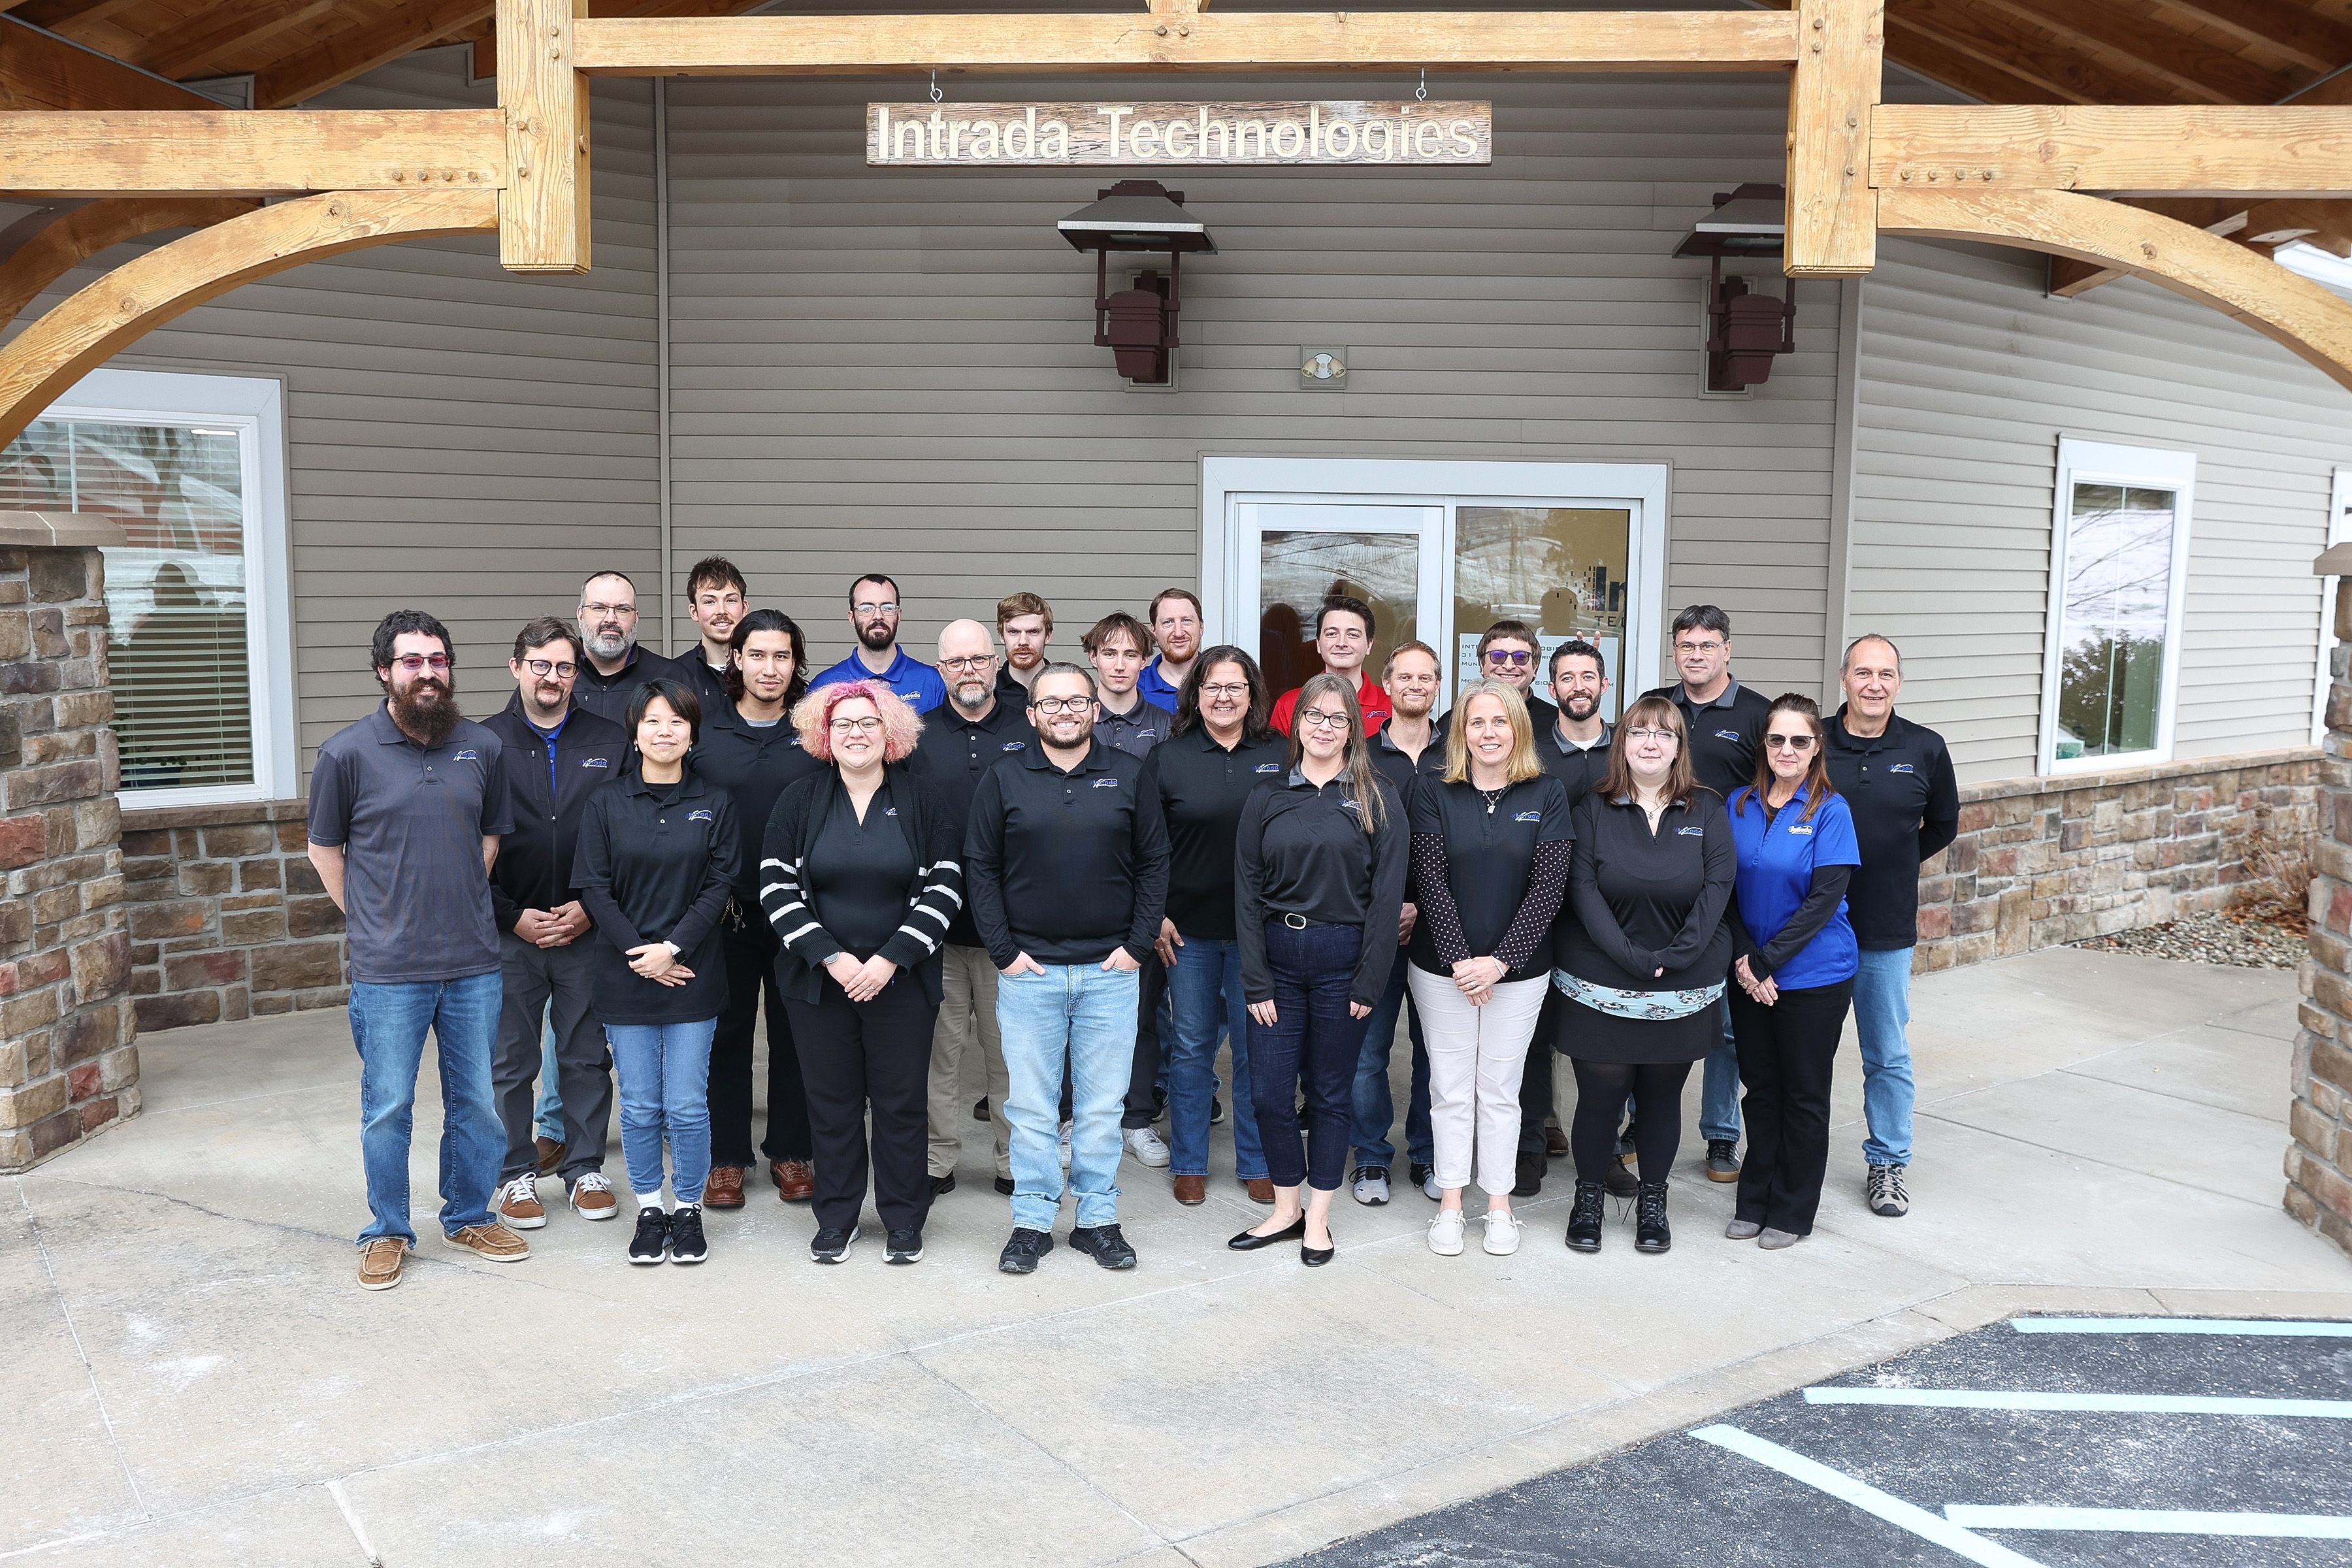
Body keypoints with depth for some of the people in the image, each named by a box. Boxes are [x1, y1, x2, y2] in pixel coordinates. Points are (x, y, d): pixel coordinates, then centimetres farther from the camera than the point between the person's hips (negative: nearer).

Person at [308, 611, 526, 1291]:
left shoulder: (482, 747, 3)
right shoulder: (347, 753, -5)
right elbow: (325, 849, 6)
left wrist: (460, 902, 11)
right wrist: (372, 922, 5)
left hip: (473, 961, 3)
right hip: (388, 970, -3)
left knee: (477, 1101, 11)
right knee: (387, 1107, 6)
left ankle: (470, 1216, 29)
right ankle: (387, 1232, 23)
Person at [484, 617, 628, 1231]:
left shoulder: (610, 743, 4)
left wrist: (590, 907, -6)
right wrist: (512, 916, -8)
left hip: (587, 929, 1)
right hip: (510, 932, -1)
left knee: (587, 1056, 9)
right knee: (510, 1061, 8)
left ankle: (585, 1167, 23)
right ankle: (517, 1174, 22)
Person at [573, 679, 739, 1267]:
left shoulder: (714, 804, 4)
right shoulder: (605, 805, 4)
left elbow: (720, 884, -2)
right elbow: (595, 888, -1)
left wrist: (673, 948, -12)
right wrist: (638, 953, -11)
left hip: (692, 973, 0)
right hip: (626, 974, 1)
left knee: (687, 1106, 1)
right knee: (640, 1107, 6)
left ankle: (689, 1211, 17)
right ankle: (649, 1211, 22)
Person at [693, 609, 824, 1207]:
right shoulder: (702, 728, 1)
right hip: (724, 908, 0)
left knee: (795, 1032, 9)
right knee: (727, 1032, 8)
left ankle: (790, 1152, 23)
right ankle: (726, 1157, 20)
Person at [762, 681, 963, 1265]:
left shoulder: (922, 801, 0)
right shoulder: (799, 802, 3)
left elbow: (944, 889, -4)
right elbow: (777, 888, -2)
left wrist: (889, 959, -13)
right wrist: (831, 958, -12)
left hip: (902, 981, -1)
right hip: (819, 980, 1)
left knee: (900, 1102, 5)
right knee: (832, 1103, 8)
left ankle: (904, 1219, 19)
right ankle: (836, 1218, 22)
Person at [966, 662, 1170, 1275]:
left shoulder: (1128, 776, 4)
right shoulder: (1004, 779, 2)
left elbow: (1154, 862, 5)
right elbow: (979, 867, 2)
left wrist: (1138, 945, -2)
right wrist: (1003, 950, -4)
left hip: (1111, 971, 1)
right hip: (1028, 970, -1)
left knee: (1102, 1105, 7)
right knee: (1032, 1107, 5)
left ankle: (1098, 1219, 19)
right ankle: (1032, 1223, 17)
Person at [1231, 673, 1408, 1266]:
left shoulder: (1377, 798, 0)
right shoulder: (1267, 798, 6)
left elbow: (1387, 894, -4)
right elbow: (1247, 891, 3)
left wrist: (1369, 981, -9)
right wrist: (1256, 981, -4)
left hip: (1342, 959, -2)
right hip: (1277, 956, 2)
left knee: (1329, 1092, 8)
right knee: (1269, 1090, 3)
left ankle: (1318, 1218, 21)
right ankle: (1286, 1209, 21)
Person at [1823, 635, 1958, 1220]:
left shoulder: (1925, 749, -2)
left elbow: (1942, 827, 14)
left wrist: (1893, 864, 8)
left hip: (1888, 931, 1)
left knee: (1888, 1056, 10)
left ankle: (1888, 1163, 25)